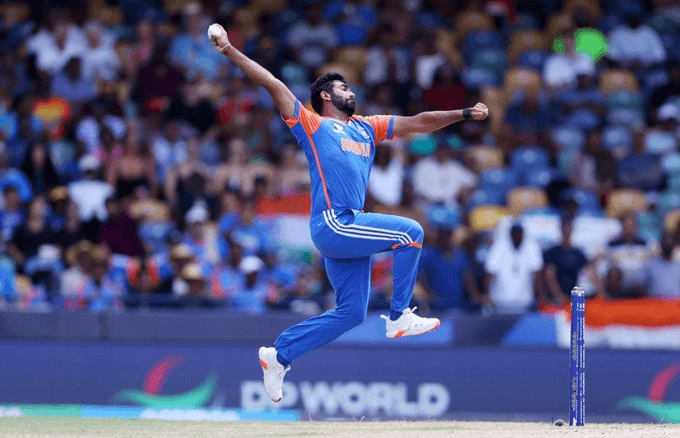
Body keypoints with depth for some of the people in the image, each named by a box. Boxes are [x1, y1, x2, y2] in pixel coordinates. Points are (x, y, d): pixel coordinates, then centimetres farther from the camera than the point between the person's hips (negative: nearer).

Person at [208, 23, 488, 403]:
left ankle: (279, 355, 13)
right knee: (410, 232, -15)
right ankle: (400, 318, -8)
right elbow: (272, 83, -1)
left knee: (351, 312, 6)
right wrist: (228, 50, -7)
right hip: (331, 225, -8)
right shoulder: (312, 124, 6)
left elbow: (417, 123, 25)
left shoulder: (367, 127, 24)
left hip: (350, 229, 8)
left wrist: (464, 114, 18)